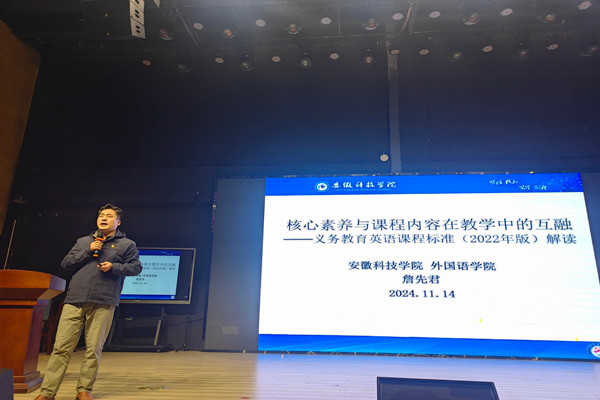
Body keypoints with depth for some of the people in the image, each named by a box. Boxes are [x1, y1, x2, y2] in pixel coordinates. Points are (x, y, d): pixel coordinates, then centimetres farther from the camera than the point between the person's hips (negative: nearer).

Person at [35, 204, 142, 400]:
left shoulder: (127, 244, 12)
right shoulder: (83, 241, 21)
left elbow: (136, 267, 5)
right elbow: (65, 263, 14)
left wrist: (113, 267, -9)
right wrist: (88, 251, 1)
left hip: (103, 303, -2)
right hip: (75, 301, 3)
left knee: (93, 349, 2)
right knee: (61, 347, 0)